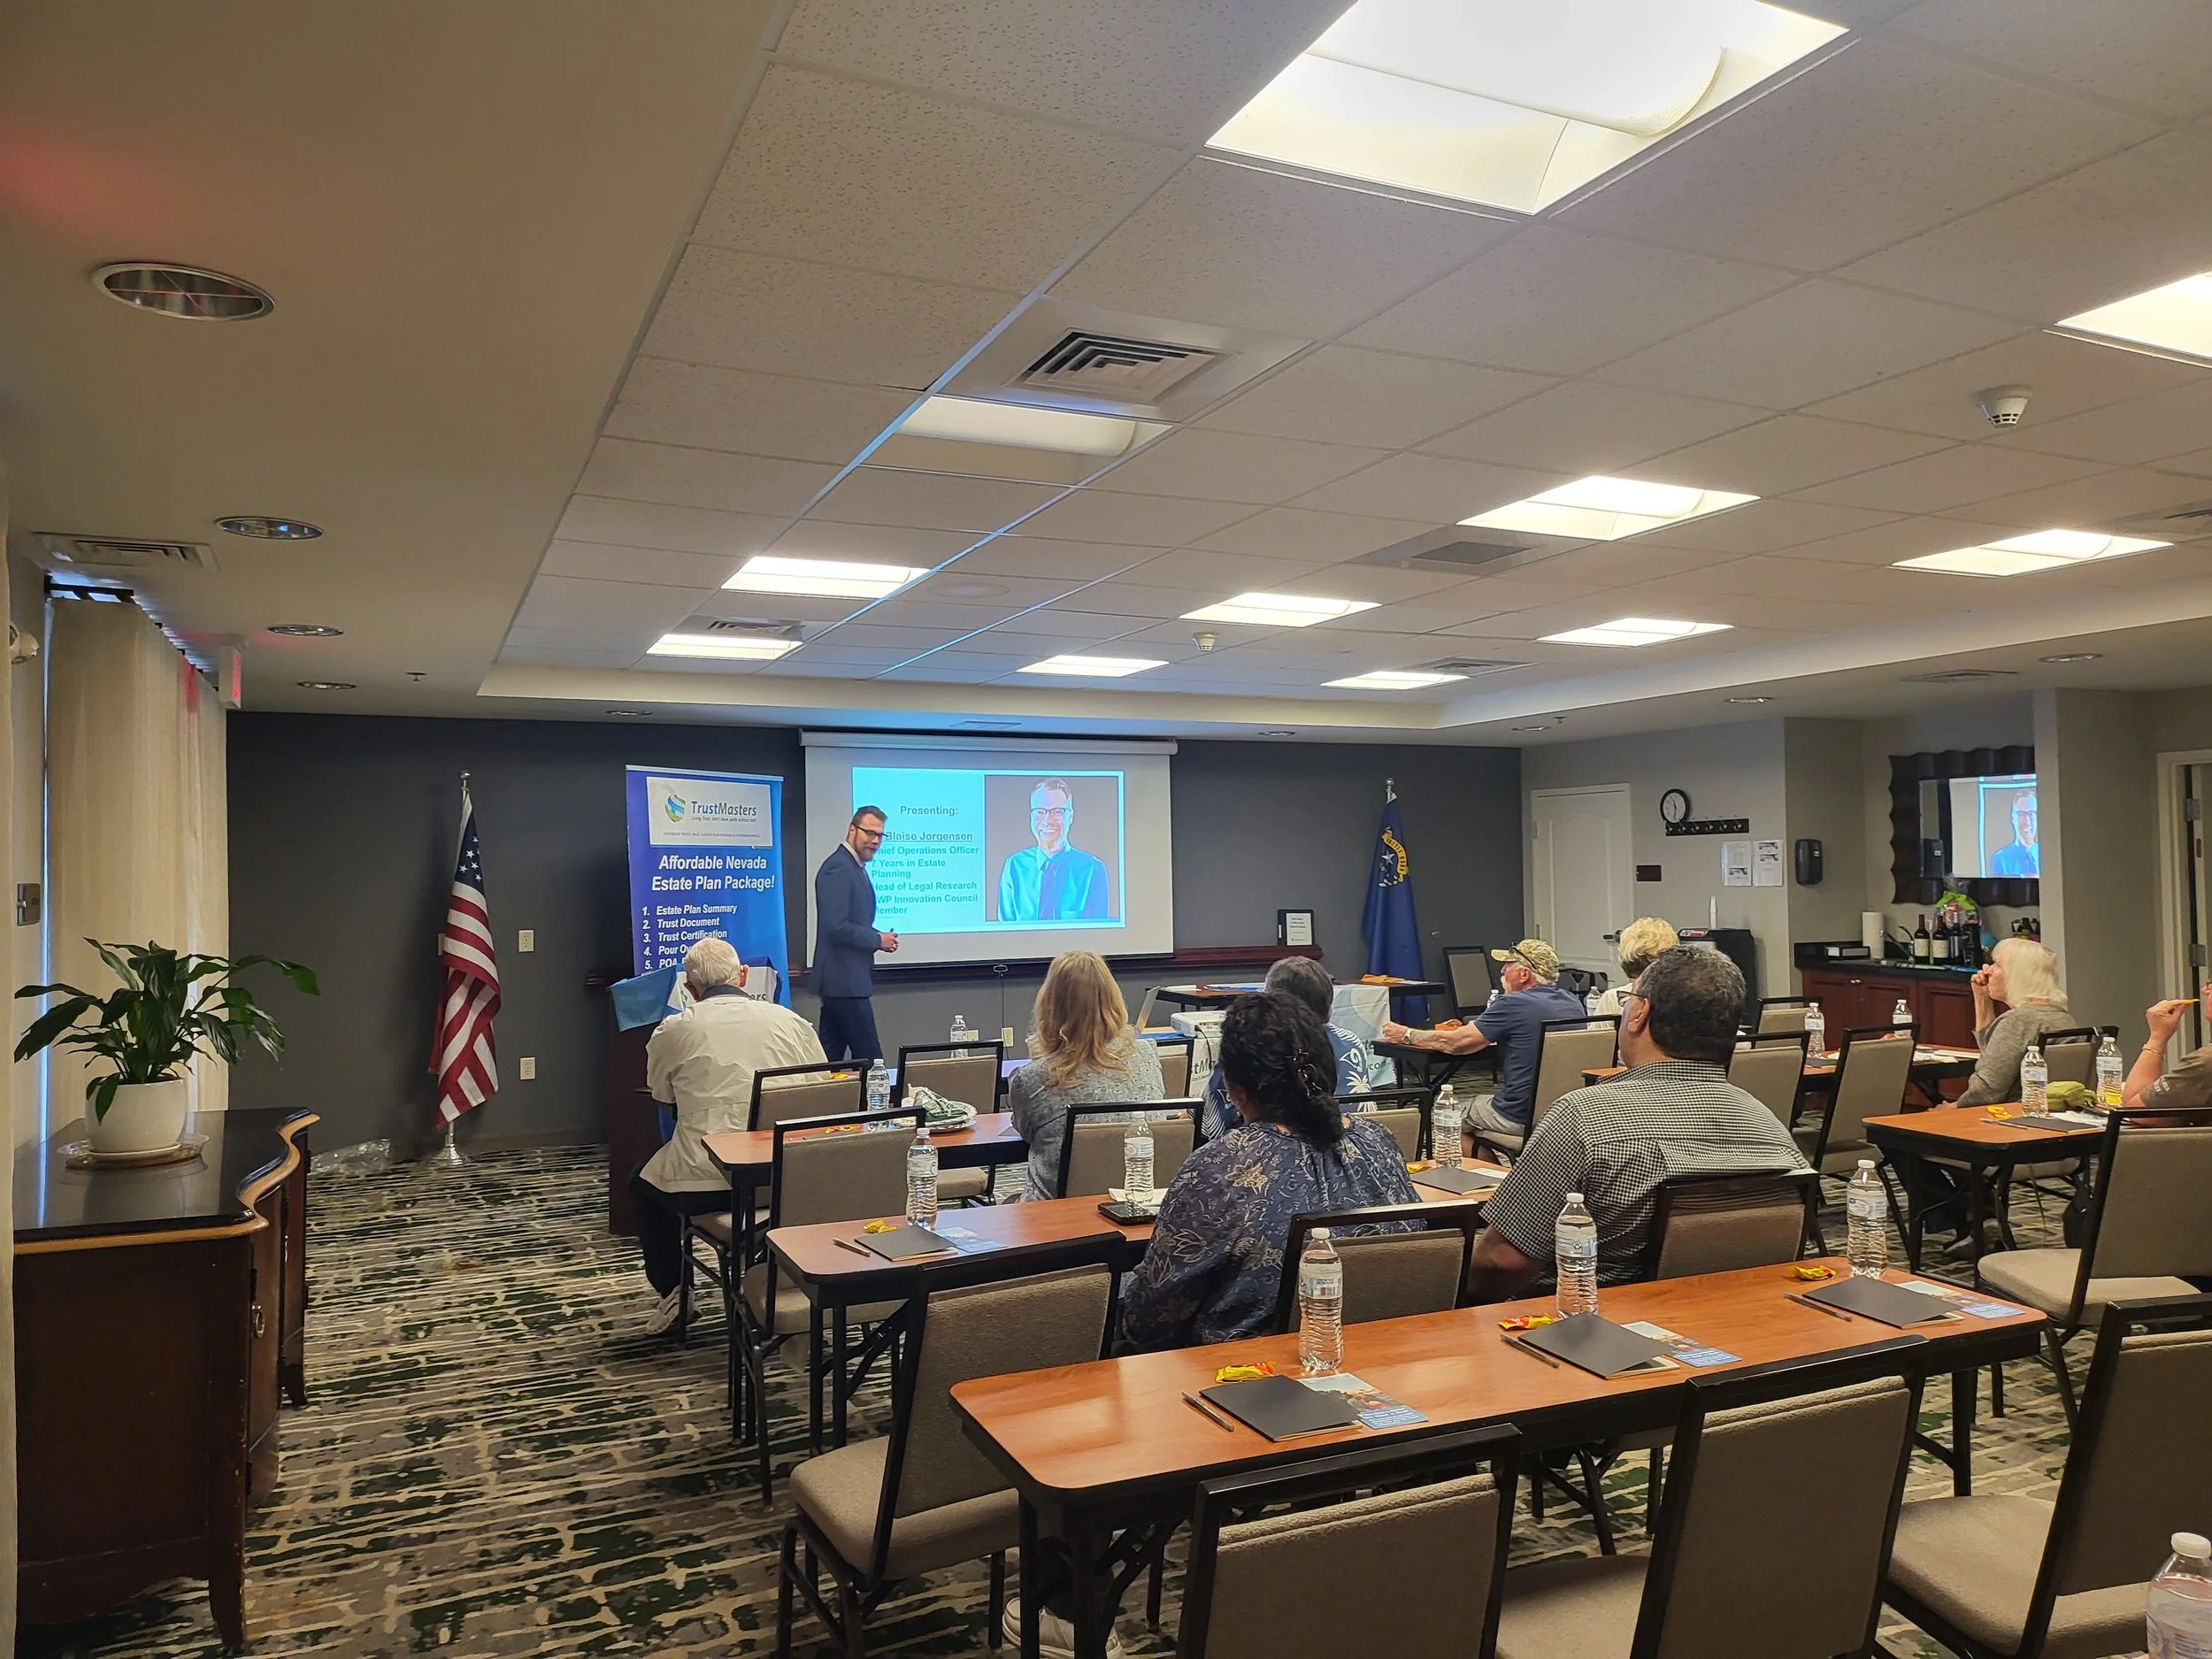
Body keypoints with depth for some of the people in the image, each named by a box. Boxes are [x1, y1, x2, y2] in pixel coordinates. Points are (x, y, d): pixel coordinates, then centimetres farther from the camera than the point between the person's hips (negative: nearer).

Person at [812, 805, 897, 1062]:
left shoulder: (855, 867, 17)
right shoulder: (838, 867, -15)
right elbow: (836, 927, -23)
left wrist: (879, 937, 6)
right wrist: (878, 940, -12)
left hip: (842, 981, 10)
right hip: (845, 981, -10)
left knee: (830, 1059, 12)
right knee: (870, 1059, -7)